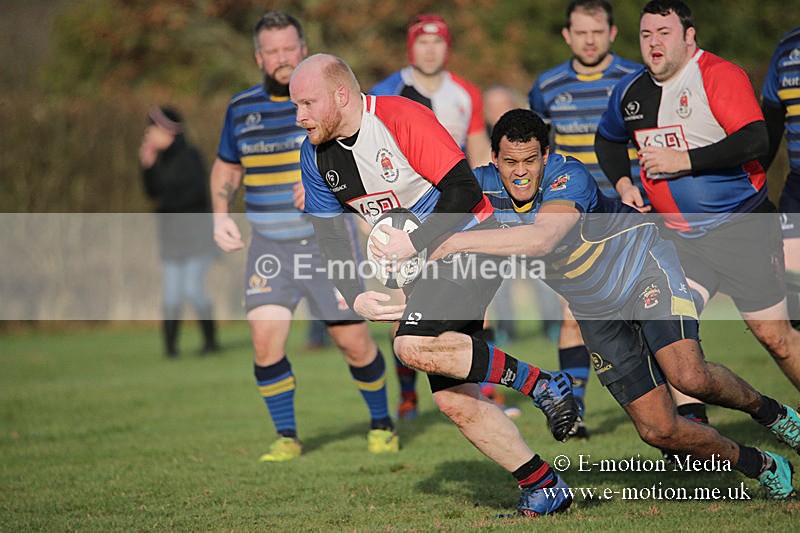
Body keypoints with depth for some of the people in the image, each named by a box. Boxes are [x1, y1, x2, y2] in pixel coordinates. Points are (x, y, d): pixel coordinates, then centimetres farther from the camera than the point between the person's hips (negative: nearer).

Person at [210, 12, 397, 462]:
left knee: (353, 340, 0)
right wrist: (221, 216, 6)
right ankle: (287, 438, 4)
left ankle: (382, 425, 25)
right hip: (270, 245, 2)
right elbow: (225, 169, 21)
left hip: (329, 242, -2)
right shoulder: (241, 108, 7)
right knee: (265, 336, -12)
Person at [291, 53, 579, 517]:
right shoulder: (316, 154, 3)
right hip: (422, 268, 8)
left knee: (415, 346, -28)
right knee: (452, 399, -1)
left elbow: (465, 190, -22)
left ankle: (542, 383, -15)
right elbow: (329, 238, 8)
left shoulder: (402, 118, -19)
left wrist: (415, 242, -26)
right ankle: (544, 486, 8)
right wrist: (356, 298, -6)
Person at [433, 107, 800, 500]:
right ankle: (762, 467, 15)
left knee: (689, 376, -29)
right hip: (596, 312, 5)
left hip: (642, 266, -5)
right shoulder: (484, 184, -15)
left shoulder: (569, 176, -31)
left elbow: (542, 238, -48)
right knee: (657, 429, -6)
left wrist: (460, 242, -47)